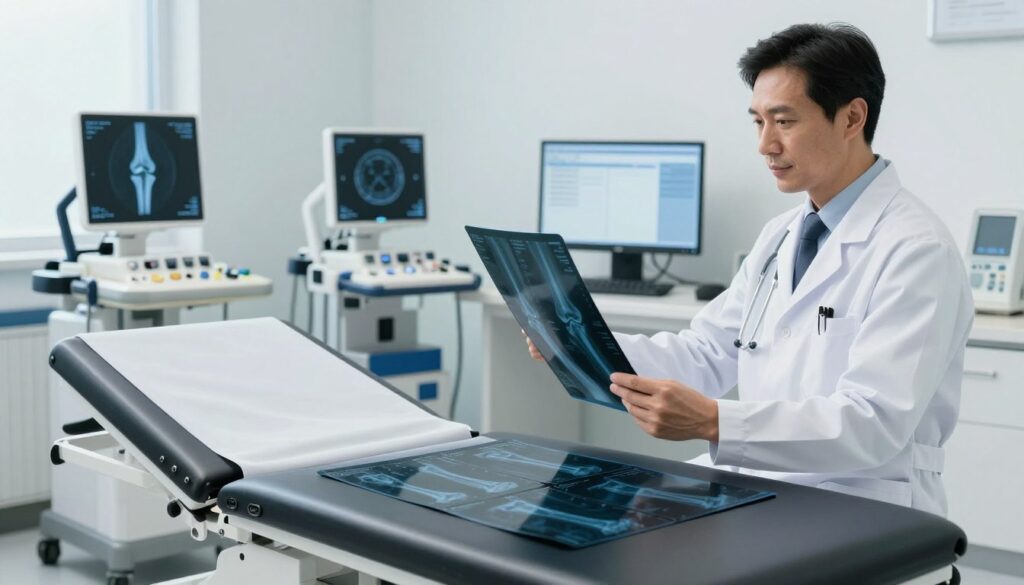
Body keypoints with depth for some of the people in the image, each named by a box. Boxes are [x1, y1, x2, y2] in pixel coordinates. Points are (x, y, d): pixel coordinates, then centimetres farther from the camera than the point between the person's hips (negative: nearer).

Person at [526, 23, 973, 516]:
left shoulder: (916, 252, -16)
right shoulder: (780, 236, 11)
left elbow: (874, 424, -24)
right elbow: (706, 356, 11)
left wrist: (713, 422, -35)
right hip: (755, 489, 7)